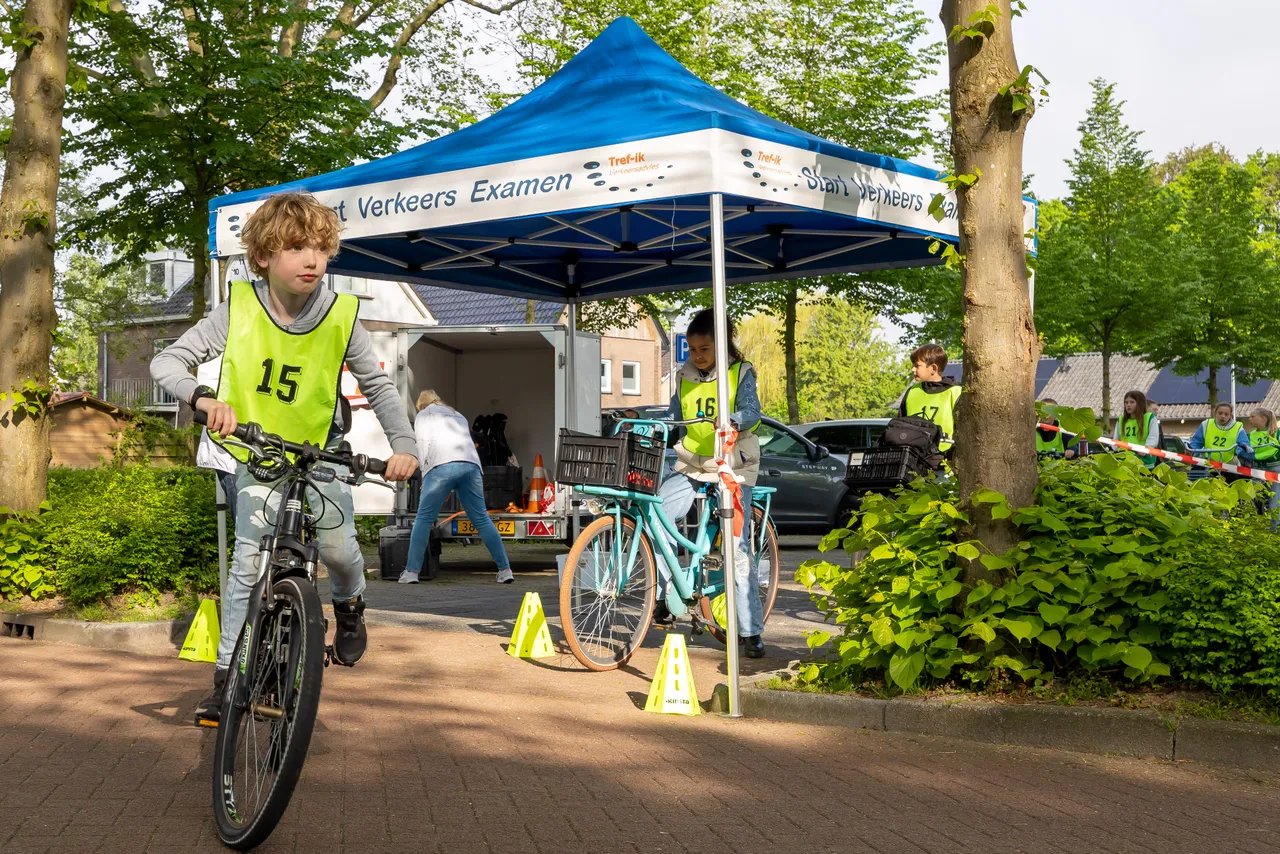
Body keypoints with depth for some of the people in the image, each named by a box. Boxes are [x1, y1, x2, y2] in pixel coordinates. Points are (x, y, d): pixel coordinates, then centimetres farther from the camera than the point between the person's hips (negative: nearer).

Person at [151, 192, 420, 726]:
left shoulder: (340, 317, -17)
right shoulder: (239, 309, -18)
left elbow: (378, 386, -7)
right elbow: (166, 362, -18)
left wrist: (404, 445, -22)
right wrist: (204, 397, -39)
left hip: (321, 452, 0)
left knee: (337, 547, -15)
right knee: (248, 563, -5)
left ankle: (349, 604, 21)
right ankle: (227, 676, 7)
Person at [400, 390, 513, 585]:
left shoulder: (424, 415, 24)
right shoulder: (458, 415, 38)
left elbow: (423, 446, 9)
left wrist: (425, 476, 15)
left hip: (442, 466, -4)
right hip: (471, 464, 4)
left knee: (424, 518, 3)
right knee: (481, 518, 7)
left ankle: (411, 571, -1)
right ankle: (505, 569, 5)